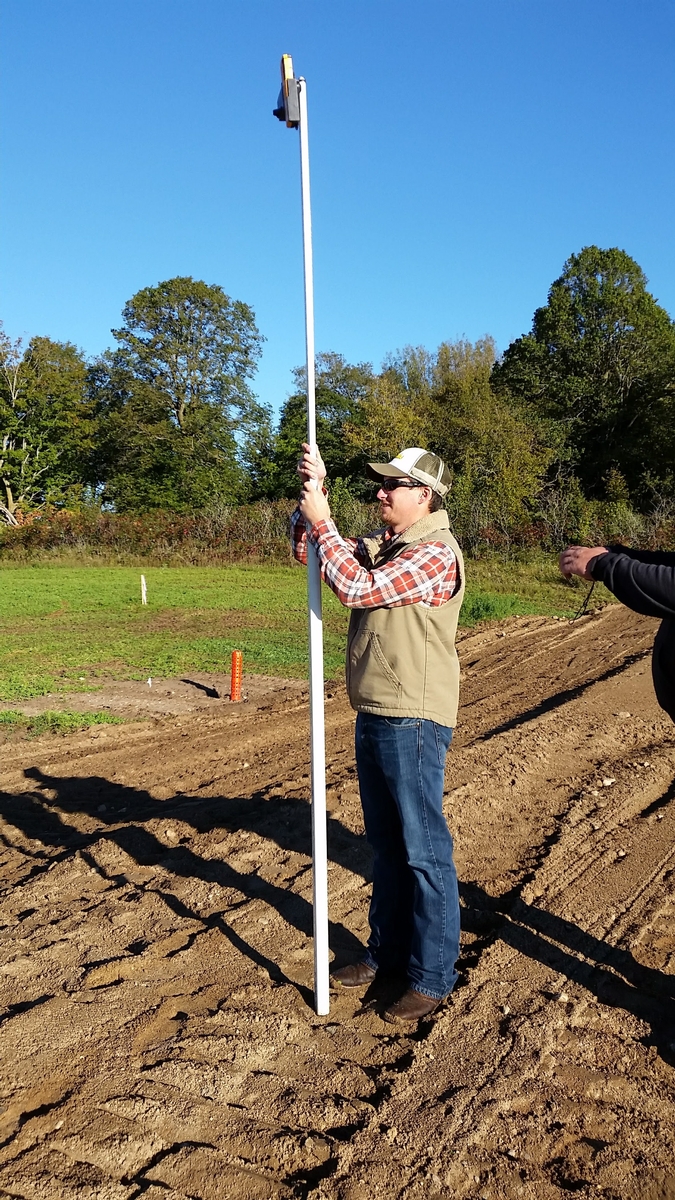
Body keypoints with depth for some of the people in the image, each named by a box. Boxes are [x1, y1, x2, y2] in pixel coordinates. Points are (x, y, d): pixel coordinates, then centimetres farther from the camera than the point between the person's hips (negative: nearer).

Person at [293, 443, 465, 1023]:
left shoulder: (436, 553, -15)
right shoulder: (381, 542, 11)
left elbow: (357, 587, -24)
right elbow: (307, 553, 16)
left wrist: (322, 520, -15)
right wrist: (312, 494, 1)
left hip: (413, 721, -9)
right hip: (374, 716, 9)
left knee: (424, 850, 1)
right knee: (386, 845, 19)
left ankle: (432, 976, 13)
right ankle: (387, 951, 34)